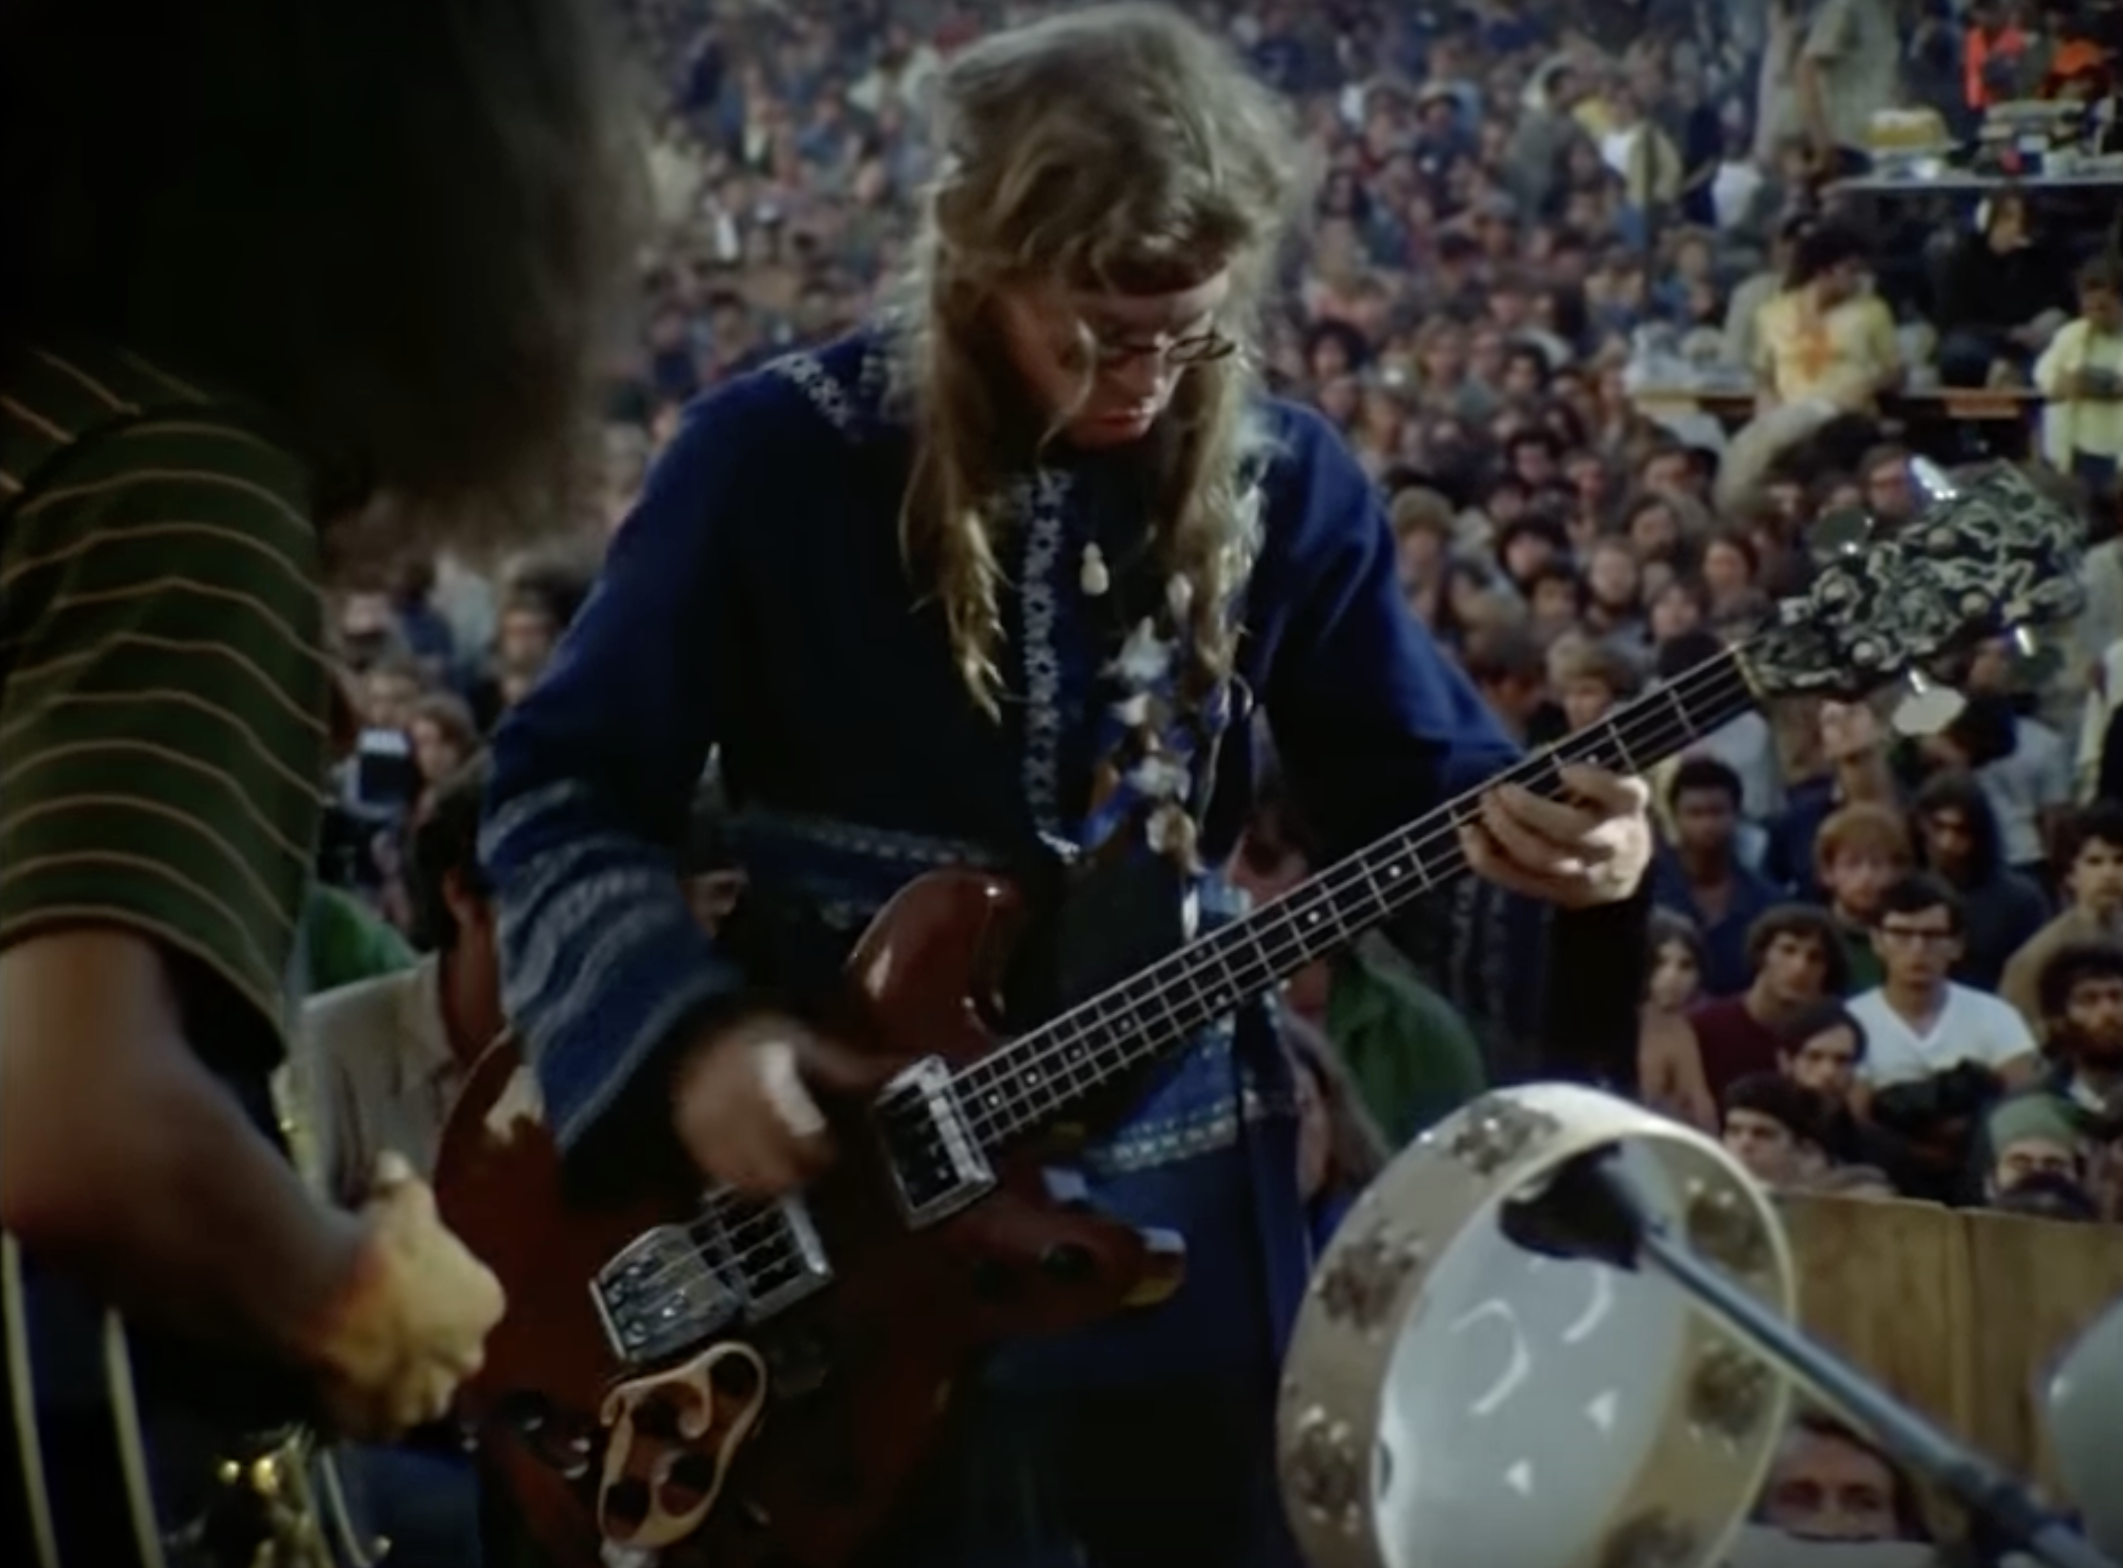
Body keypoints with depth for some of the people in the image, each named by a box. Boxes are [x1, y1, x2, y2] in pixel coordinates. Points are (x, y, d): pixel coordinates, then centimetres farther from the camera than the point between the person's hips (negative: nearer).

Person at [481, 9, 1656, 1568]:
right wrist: (688, 1032, -19)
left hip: (1176, 1190, 3)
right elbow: (562, 789, -6)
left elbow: (1419, 780, 0)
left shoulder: (1281, 483, 0)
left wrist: (1556, 843, -21)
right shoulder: (782, 455, -10)